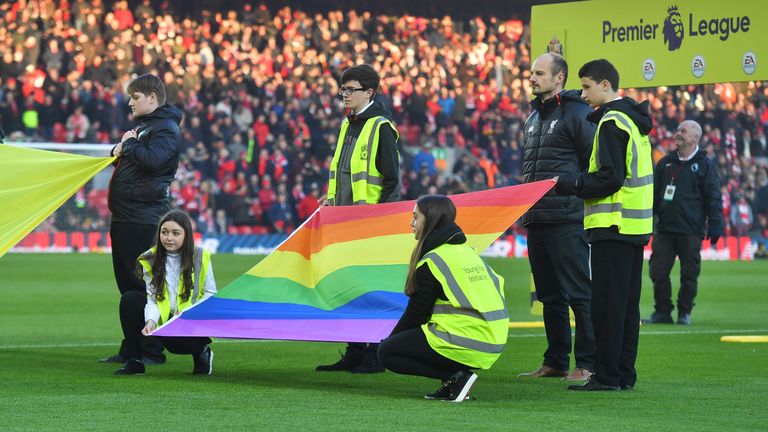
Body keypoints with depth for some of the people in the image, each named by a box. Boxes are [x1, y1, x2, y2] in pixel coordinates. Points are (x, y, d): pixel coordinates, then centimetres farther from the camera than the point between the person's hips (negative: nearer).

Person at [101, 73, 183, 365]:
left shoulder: (166, 128, -9)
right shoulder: (142, 126, 21)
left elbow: (152, 160, -26)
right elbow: (128, 159, 31)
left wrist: (130, 143, -9)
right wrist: (120, 150, 8)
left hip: (144, 218, -10)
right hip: (125, 217, 10)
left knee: (143, 285, -8)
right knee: (127, 282, 12)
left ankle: (151, 351, -5)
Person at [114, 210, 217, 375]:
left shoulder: (200, 257, -6)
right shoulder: (150, 260, -1)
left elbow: (210, 294, -1)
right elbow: (152, 298, -7)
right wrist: (151, 321, -27)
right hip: (164, 319, 4)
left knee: (174, 341, -36)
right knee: (129, 299, -17)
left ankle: (201, 352, 3)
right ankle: (134, 361, -11)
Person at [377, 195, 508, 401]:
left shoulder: (432, 261, -9)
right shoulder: (468, 251, 16)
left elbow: (416, 313, -5)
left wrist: (390, 339, 13)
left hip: (465, 346, -9)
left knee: (386, 352, -1)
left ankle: (456, 377, -10)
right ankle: (456, 377, 8)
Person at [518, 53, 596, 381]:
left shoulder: (577, 113, -7)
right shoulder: (535, 117, 19)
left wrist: (569, 189, -14)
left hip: (566, 221, -9)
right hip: (536, 219, 9)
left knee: (578, 292, -6)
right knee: (550, 295, 12)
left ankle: (587, 364, -4)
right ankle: (555, 362, 18)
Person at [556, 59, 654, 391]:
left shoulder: (611, 123, -13)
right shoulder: (634, 120, 17)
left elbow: (609, 179, -19)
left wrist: (569, 184, -9)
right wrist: (574, 182, 16)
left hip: (614, 225, -10)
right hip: (636, 226, 10)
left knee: (607, 304, -7)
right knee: (627, 305, 11)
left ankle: (606, 375, -6)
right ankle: (624, 374, 14)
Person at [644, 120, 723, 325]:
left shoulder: (705, 166, 2)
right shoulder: (665, 163, 14)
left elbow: (713, 198, 0)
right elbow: (653, 193, 18)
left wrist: (715, 224, -7)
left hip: (691, 231, -4)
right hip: (664, 229, 4)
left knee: (689, 274, 1)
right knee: (658, 271, 0)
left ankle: (684, 312, 13)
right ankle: (662, 311, 10)